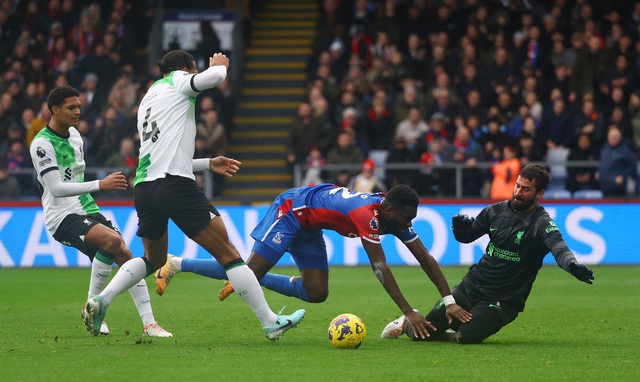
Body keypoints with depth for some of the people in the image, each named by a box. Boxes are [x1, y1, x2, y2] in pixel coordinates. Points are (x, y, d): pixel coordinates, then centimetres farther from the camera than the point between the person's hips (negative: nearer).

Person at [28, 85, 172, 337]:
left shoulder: (74, 134, 13)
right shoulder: (42, 144, -14)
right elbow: (56, 188, -23)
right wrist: (100, 185, -28)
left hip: (86, 210, 8)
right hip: (62, 216, -8)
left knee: (125, 255, -6)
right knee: (112, 239, -30)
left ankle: (149, 323, -3)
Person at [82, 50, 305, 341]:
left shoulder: (147, 100, 29)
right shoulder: (177, 80, 7)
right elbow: (214, 77, -12)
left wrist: (209, 164, 29)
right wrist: (219, 65, 11)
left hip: (144, 186, 8)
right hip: (175, 185, -8)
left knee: (153, 260, 26)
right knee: (227, 253, -2)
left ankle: (101, 300, 7)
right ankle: (270, 322, -2)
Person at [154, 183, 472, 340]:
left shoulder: (394, 214, -9)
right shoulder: (368, 214, -34)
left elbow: (425, 258, -6)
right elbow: (380, 268, -39)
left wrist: (449, 300, -14)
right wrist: (408, 312, -42)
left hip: (308, 224, 9)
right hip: (290, 210, -9)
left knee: (316, 294, 3)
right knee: (250, 271, -15)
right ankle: (177, 265, -1)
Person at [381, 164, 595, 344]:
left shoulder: (541, 223, -14)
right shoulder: (496, 211, 3)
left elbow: (558, 248, -33)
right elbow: (466, 236, 15)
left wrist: (572, 265, -56)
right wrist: (461, 227, -10)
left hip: (503, 301, -4)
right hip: (471, 287, 4)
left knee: (467, 337, -27)